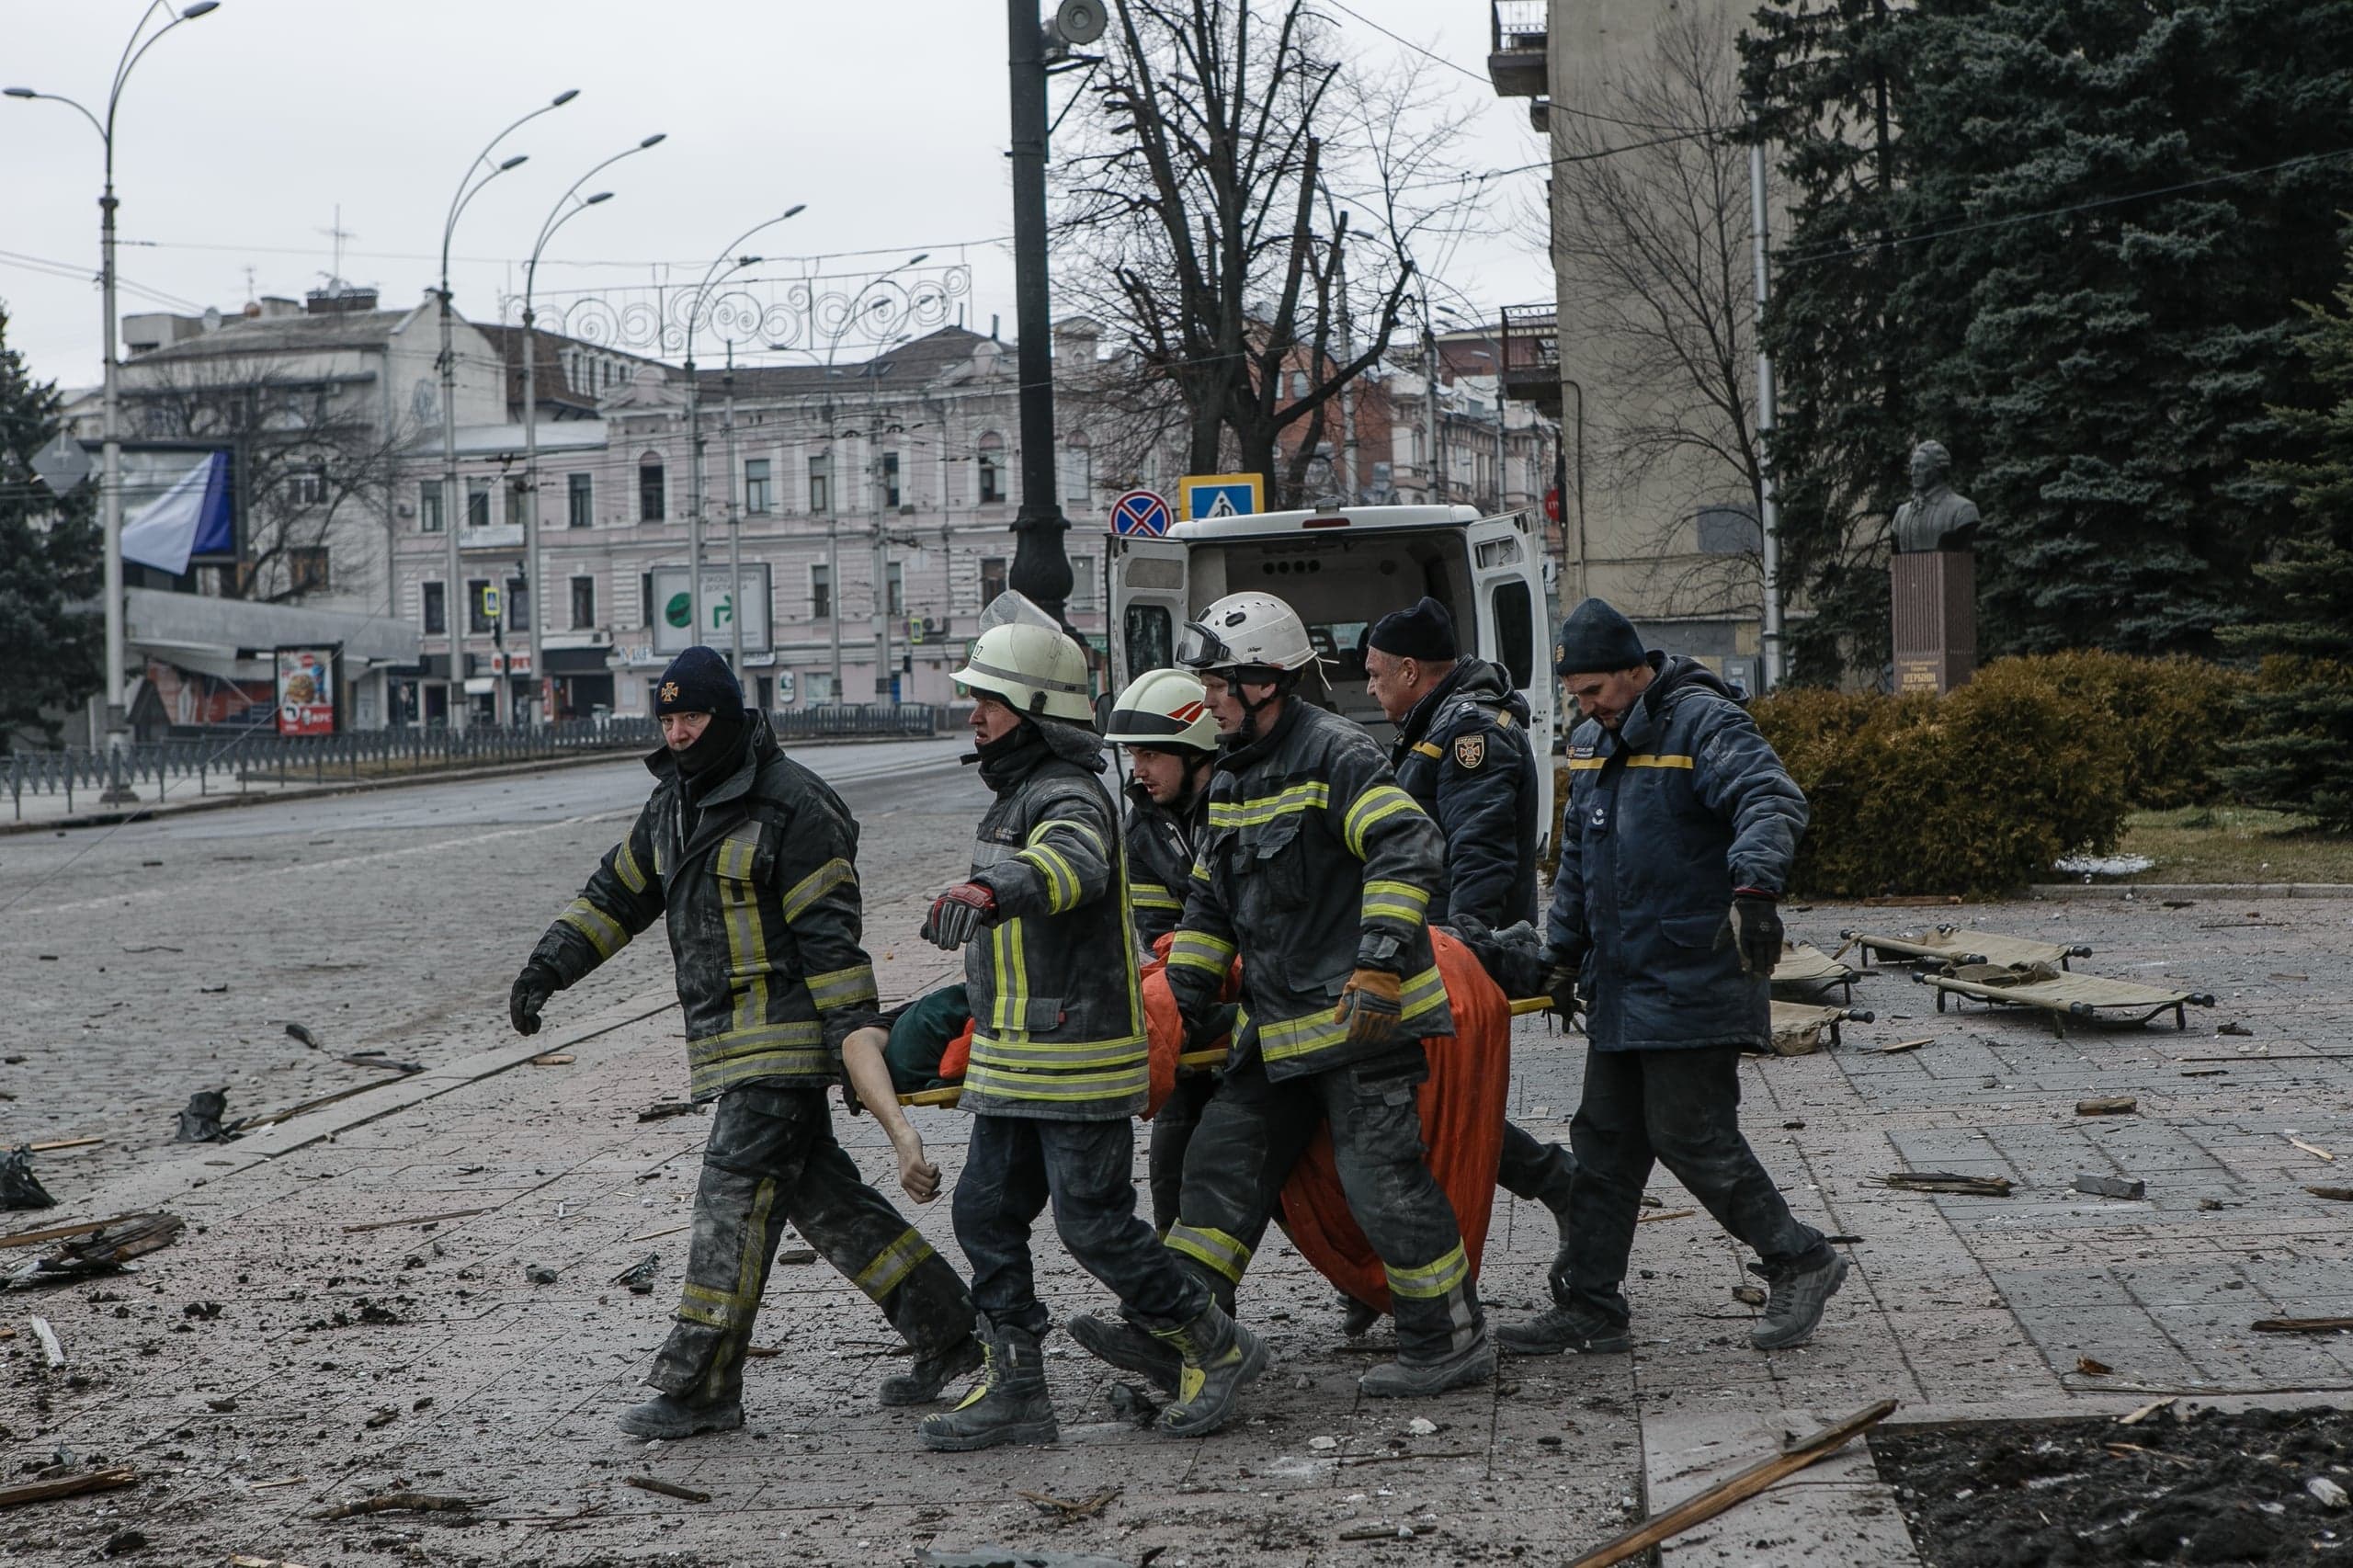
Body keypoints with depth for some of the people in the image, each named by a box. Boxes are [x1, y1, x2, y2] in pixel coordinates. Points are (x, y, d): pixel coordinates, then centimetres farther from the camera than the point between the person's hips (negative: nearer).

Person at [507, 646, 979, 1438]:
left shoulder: (792, 806, -12)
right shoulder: (673, 804, 15)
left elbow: (829, 935, -15)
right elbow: (618, 892, 22)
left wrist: (856, 1040, -18)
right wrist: (547, 967, 12)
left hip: (783, 1033, -9)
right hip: (726, 1037, 9)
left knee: (734, 1194, -9)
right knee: (822, 1193, 11)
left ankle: (701, 1386, -4)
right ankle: (946, 1329, 19)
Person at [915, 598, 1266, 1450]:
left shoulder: (1070, 797, -17)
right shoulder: (1021, 794, 17)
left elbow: (1070, 865, -42)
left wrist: (986, 890, -60)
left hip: (1078, 1059, -10)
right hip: (1015, 1060, 10)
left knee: (1095, 1222, -6)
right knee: (987, 1213, 7)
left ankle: (1217, 1349, 12)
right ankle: (1015, 1389, 13)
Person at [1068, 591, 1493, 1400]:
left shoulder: (1336, 755, -13)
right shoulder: (1235, 777, 16)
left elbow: (1408, 849, -24)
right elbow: (1210, 900, 22)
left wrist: (1380, 967, -29)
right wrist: (1184, 998, 16)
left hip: (1363, 1016, -9)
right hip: (1281, 1026, 9)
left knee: (1380, 1175, -5)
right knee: (1224, 1159, 7)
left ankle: (1451, 1340, 8)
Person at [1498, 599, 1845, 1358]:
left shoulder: (1703, 723, -13)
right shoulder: (1593, 743, 15)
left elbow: (1772, 801, -30)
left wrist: (1754, 887, -46)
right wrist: (1566, 953, 26)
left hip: (1694, 982, -9)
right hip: (1621, 984, 9)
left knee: (1690, 1136, -8)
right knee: (1605, 1143, 10)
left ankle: (1801, 1262, 10)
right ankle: (1593, 1308, 17)